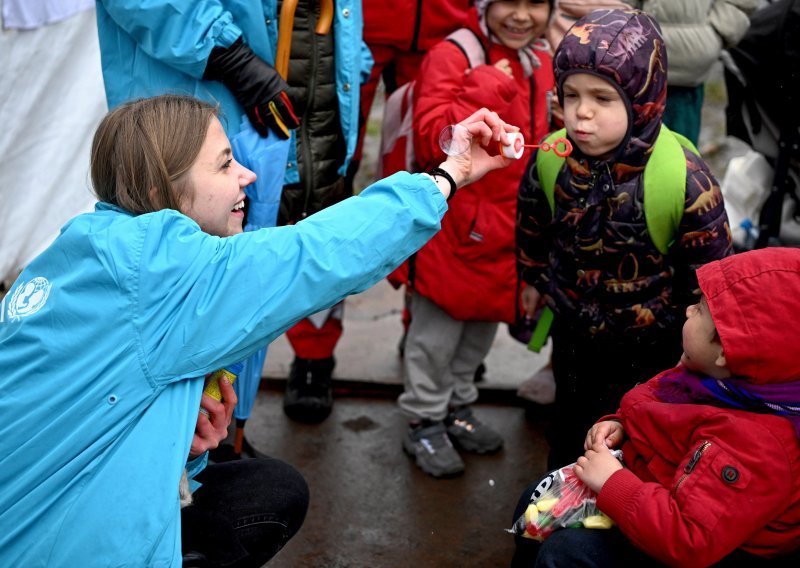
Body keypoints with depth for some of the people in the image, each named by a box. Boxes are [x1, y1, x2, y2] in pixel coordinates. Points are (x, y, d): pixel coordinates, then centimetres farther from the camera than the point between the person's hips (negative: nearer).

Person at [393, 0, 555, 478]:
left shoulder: (543, 63, 8)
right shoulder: (452, 57, -16)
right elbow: (434, 139, -26)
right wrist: (488, 88, -28)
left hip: (511, 231, 8)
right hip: (457, 225, -7)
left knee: (484, 322, 21)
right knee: (438, 329, 7)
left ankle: (457, 408, 40)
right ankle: (424, 423, 24)